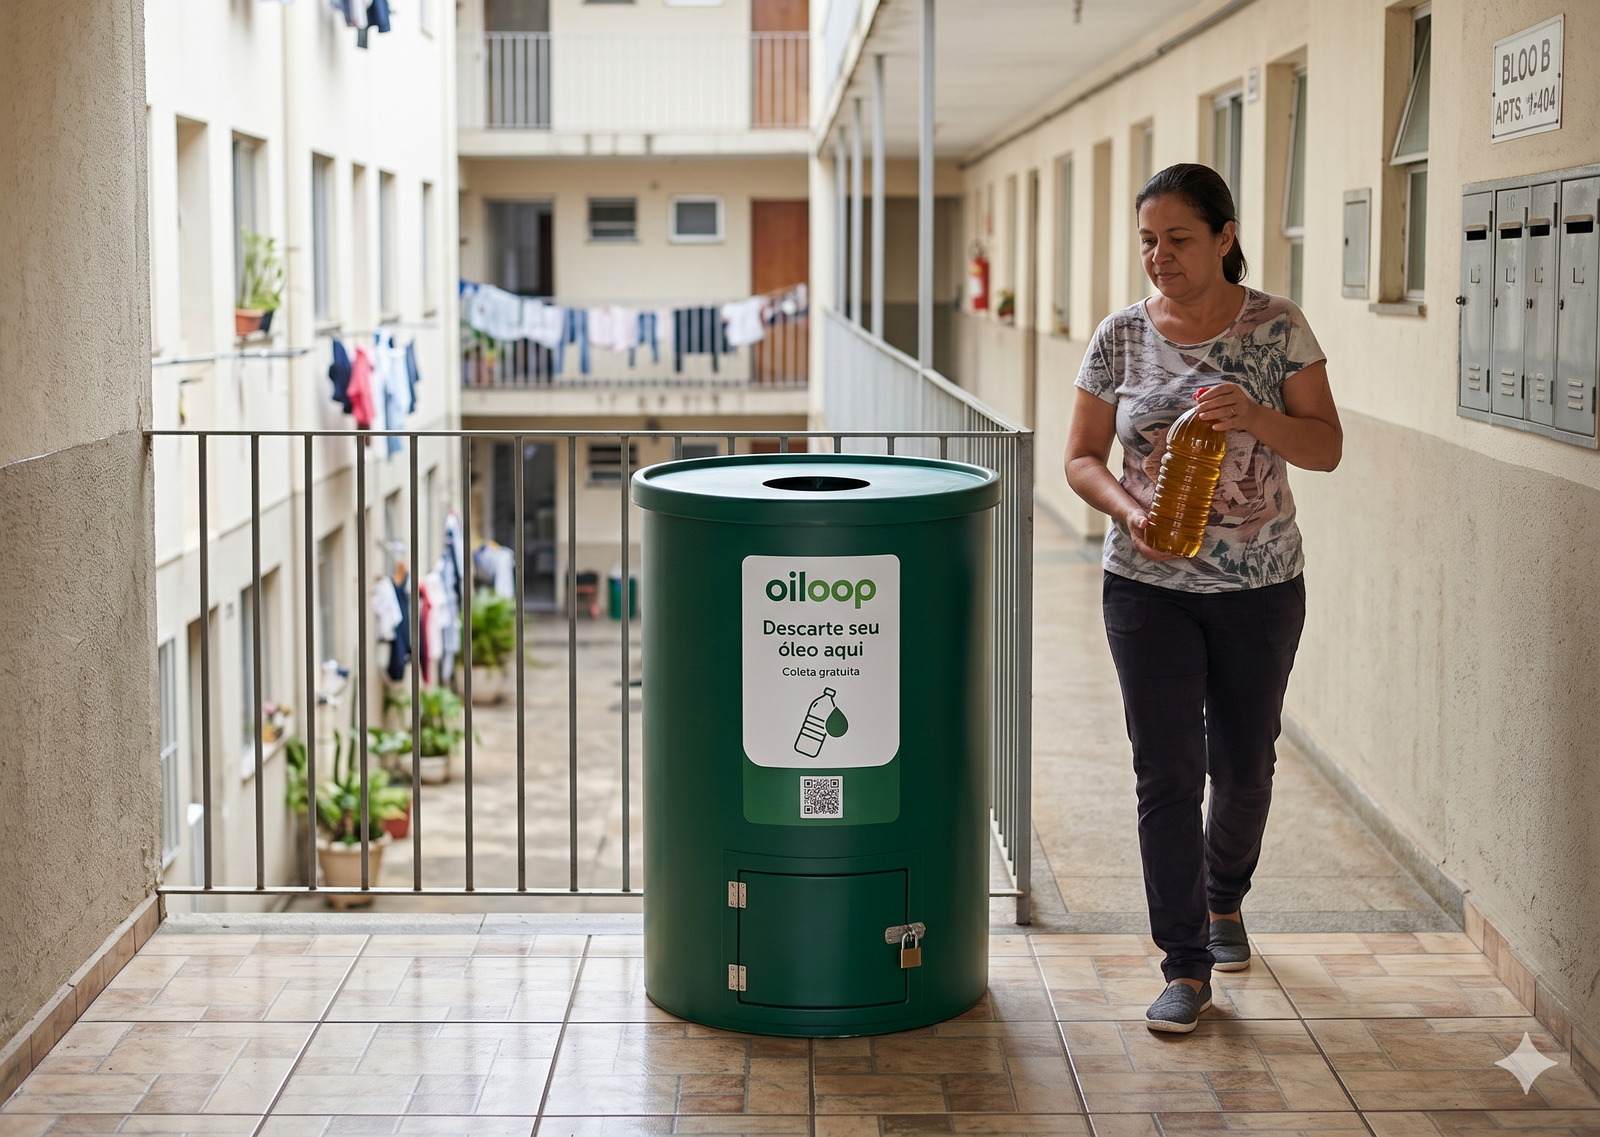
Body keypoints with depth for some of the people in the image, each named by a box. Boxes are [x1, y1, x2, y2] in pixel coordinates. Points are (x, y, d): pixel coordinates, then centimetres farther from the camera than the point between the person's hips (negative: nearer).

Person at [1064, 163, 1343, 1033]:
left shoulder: (1277, 328, -5)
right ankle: (1186, 967, 3)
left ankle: (1223, 899, 42)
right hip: (1149, 586, 0)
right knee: (1167, 772, -5)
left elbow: (1326, 447, -6)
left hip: (1260, 585, 1)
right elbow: (1081, 457, 2)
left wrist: (1257, 417, -25)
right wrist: (1128, 511, -18)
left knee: (1243, 764, 13)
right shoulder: (1121, 336, -3)